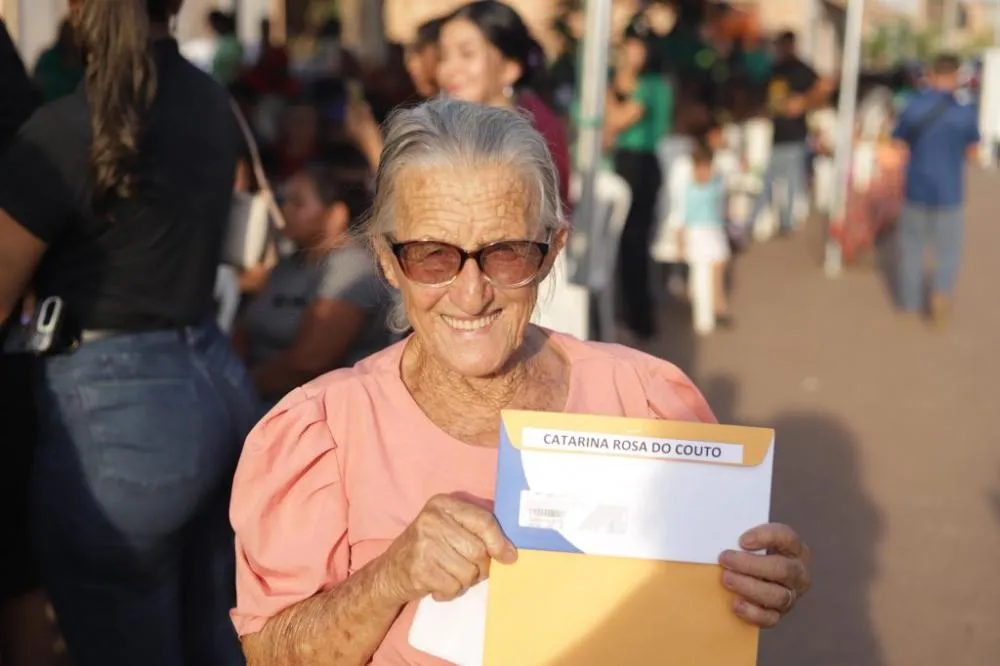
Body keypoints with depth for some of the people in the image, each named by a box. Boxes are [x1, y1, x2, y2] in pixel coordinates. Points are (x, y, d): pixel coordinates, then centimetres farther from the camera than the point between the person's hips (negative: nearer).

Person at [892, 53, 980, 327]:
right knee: (948, 251, 11)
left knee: (912, 247, 16)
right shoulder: (965, 113, -12)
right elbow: (971, 150, 0)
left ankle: (910, 303, 25)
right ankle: (942, 292, -11)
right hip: (948, 193, -2)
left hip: (916, 189, 2)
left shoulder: (913, 107, -8)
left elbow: (900, 144, 1)